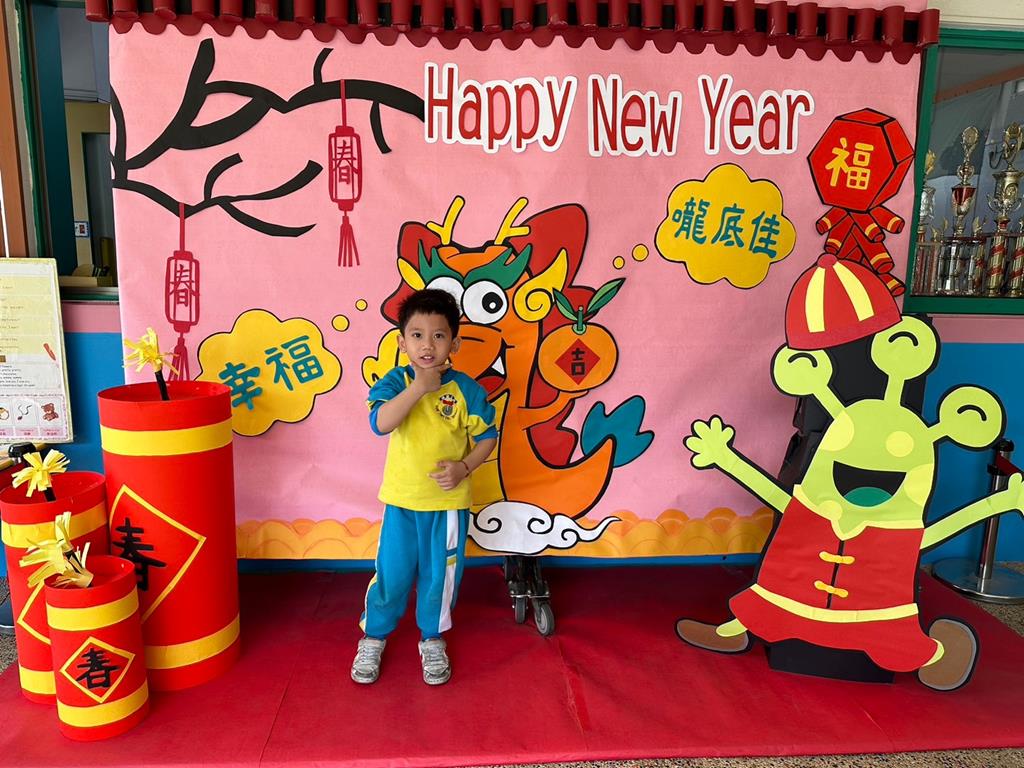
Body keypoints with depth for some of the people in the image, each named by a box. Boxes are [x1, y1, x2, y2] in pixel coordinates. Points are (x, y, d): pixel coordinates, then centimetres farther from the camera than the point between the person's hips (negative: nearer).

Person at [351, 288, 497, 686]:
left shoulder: (466, 389, -9)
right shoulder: (395, 382, -9)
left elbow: (487, 436, -1)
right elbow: (381, 423, -27)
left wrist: (463, 467, -16)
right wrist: (419, 387, -29)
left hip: (449, 501, 0)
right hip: (402, 500, 0)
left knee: (440, 574, 14)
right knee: (391, 573, 11)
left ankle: (433, 640, 38)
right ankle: (373, 637, 36)